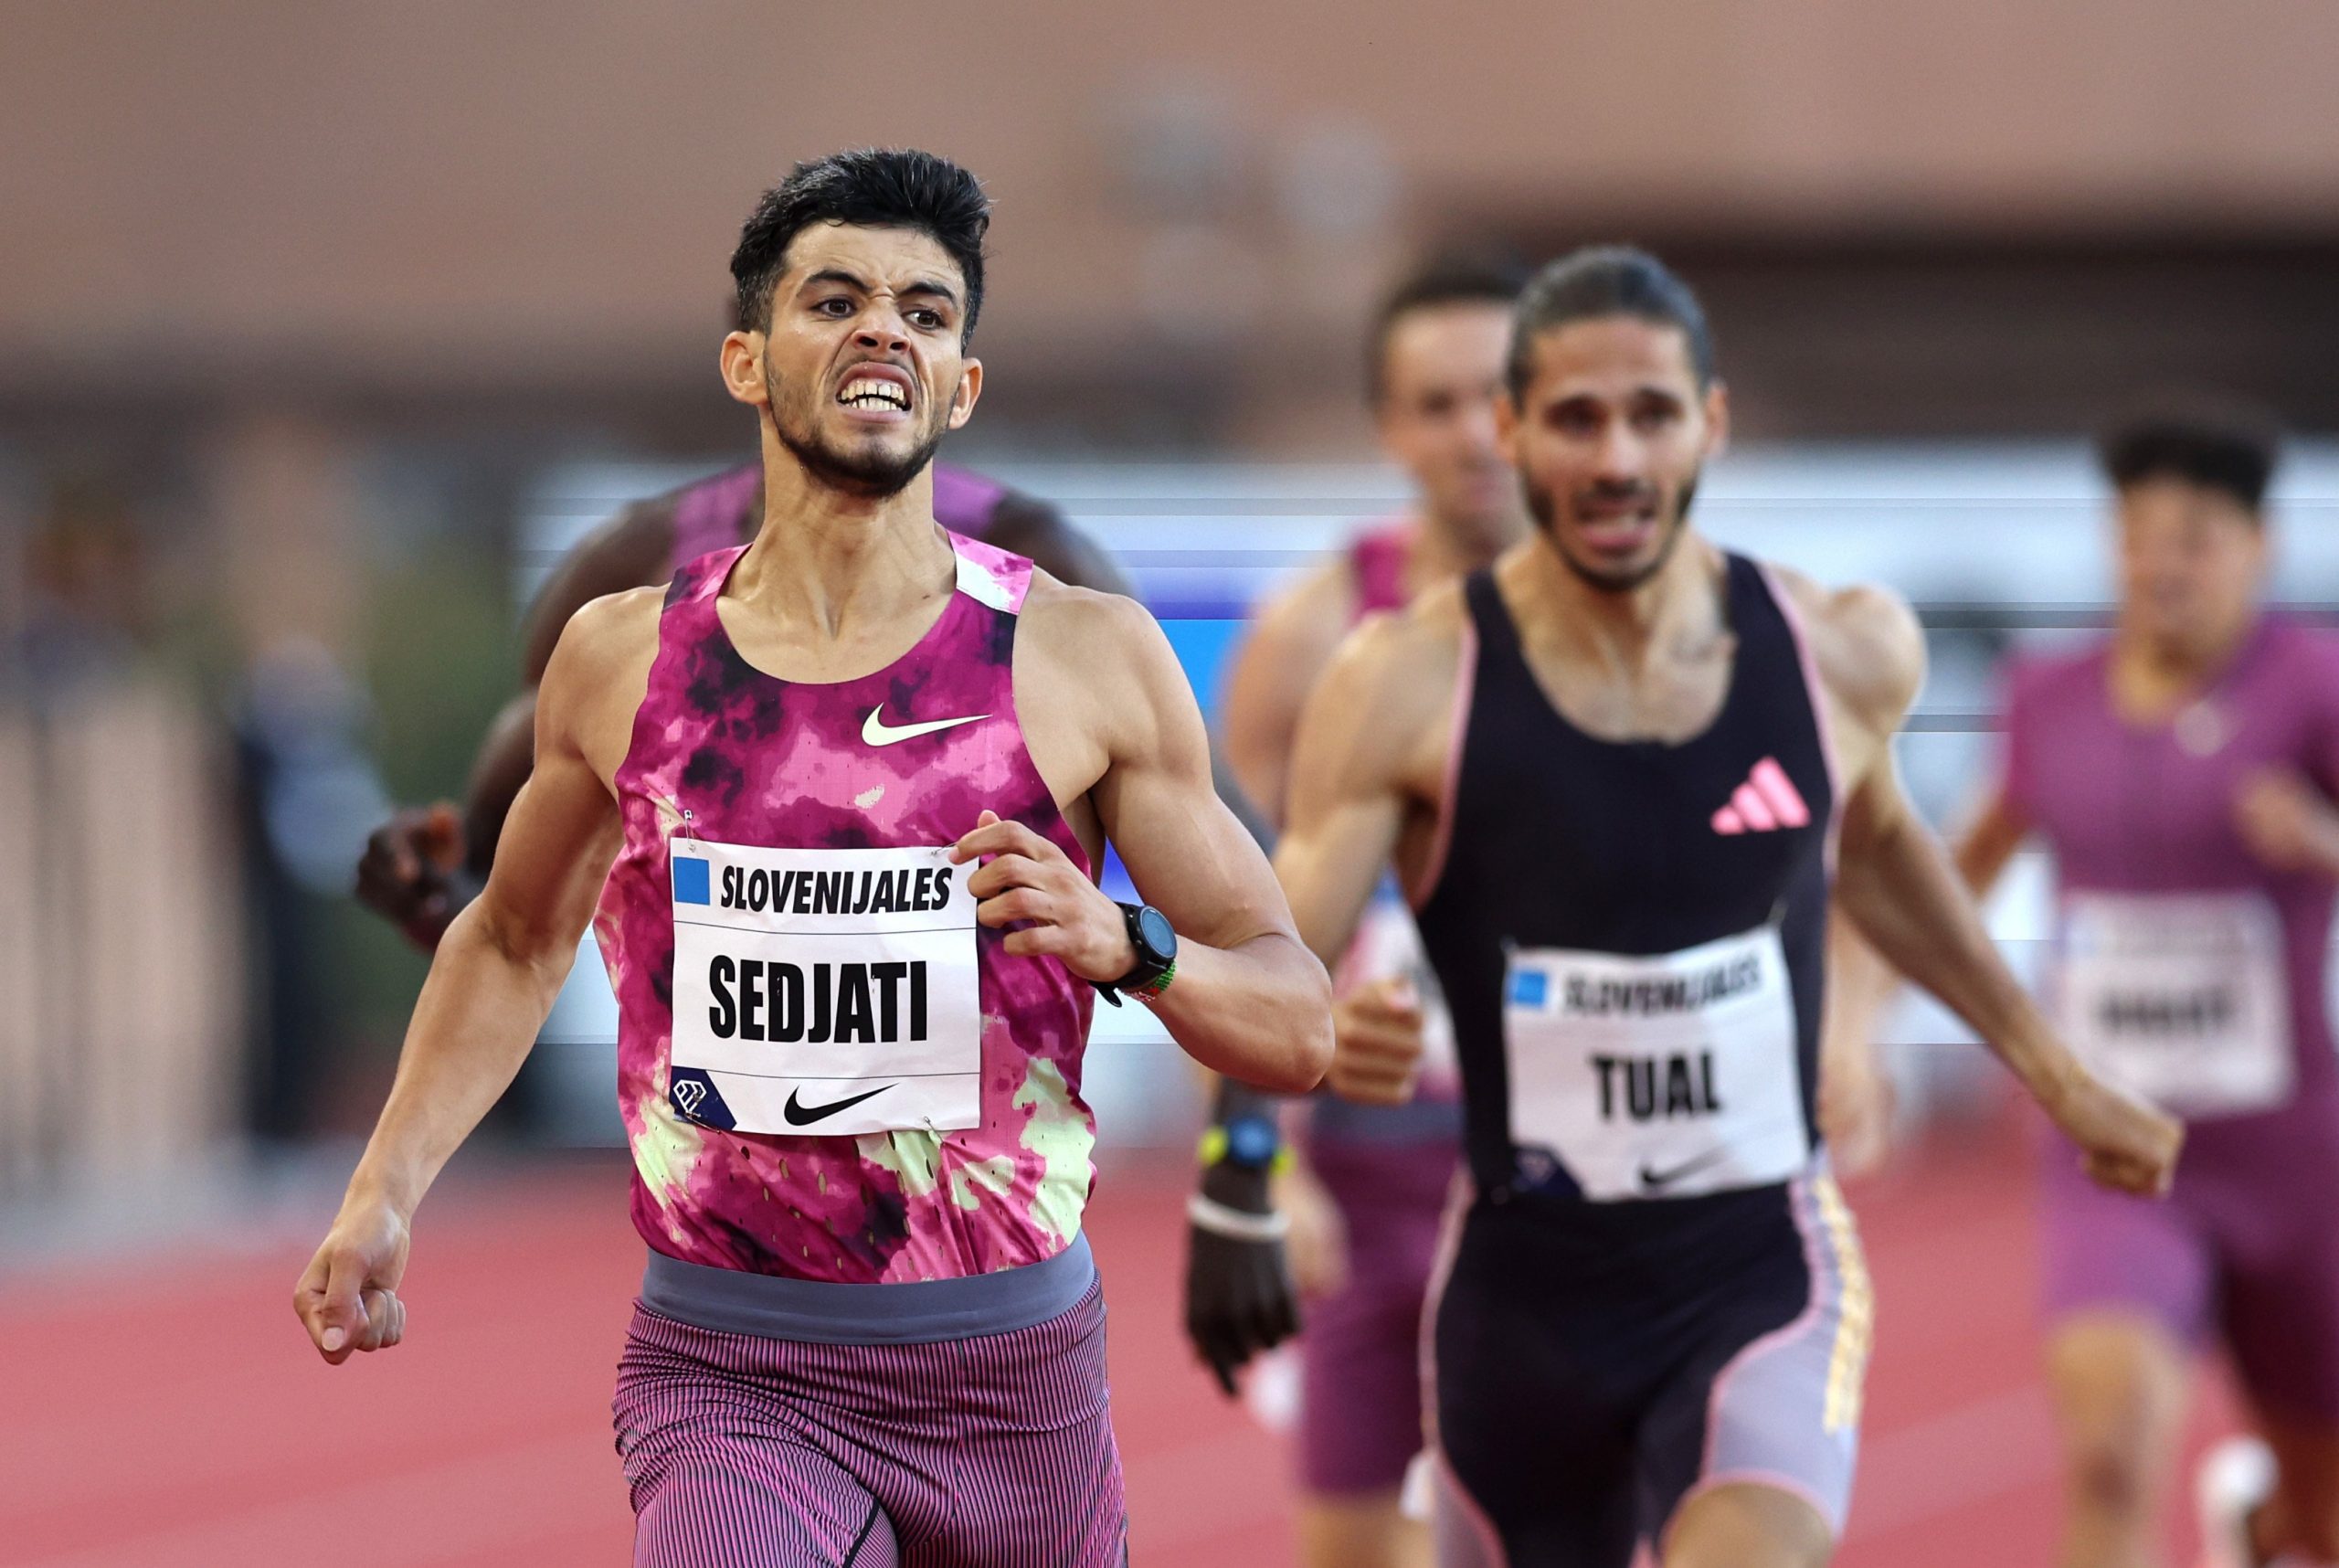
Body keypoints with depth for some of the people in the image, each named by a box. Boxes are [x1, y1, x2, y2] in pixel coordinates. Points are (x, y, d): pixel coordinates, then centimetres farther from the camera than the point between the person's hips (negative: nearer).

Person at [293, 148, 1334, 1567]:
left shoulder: (1087, 656, -1)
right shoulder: (623, 658, 4)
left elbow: (1299, 1031, 1)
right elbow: (515, 942, 23)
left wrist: (1126, 946, -18)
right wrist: (386, 1192, 11)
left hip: (1014, 1373, 1)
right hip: (728, 1372, -1)